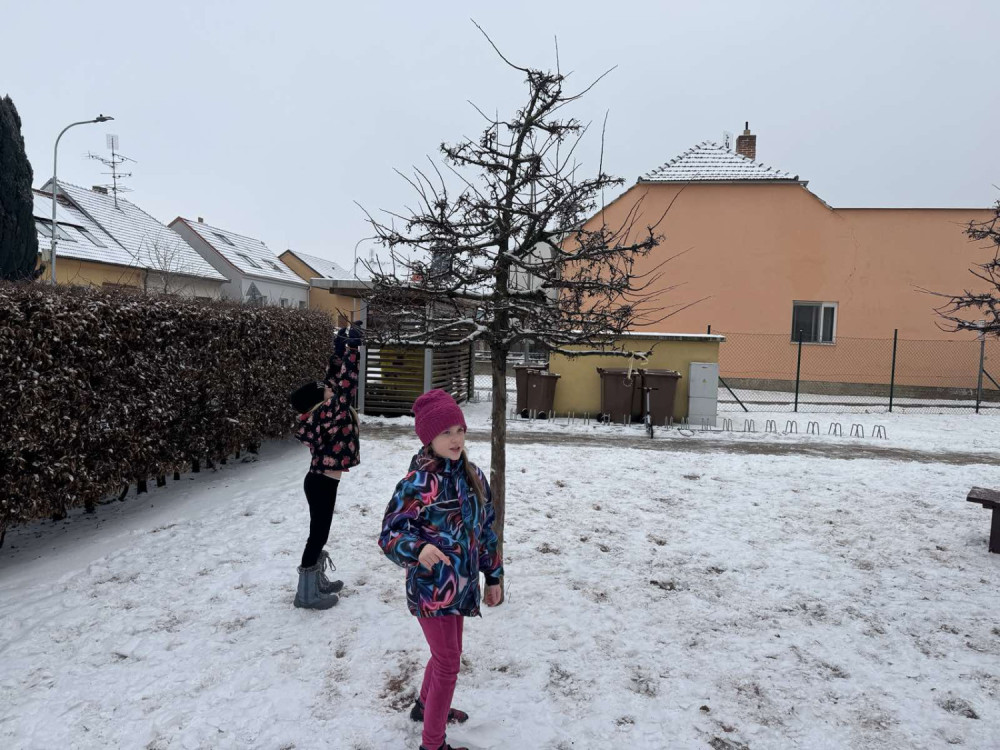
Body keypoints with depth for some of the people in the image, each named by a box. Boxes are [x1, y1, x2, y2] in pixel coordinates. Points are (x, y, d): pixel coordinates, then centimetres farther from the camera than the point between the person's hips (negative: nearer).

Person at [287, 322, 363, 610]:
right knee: (318, 534, 1)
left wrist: (340, 347, 5)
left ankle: (317, 582, 34)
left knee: (320, 533, 20)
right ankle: (307, 594, 12)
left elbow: (334, 378, 7)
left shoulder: (321, 411, 1)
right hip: (322, 484, -9)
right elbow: (346, 384, -25)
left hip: (320, 481, 9)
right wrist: (353, 347, -22)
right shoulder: (327, 413, -22)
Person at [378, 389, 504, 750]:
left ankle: (426, 706, 52)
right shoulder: (419, 482, -23)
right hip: (431, 588, -7)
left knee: (446, 654, 25)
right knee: (448, 663, 4)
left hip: (460, 585, 7)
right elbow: (389, 534, -20)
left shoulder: (473, 476, -1)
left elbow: (485, 529, 8)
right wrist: (418, 549, -40)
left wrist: (493, 576, 12)